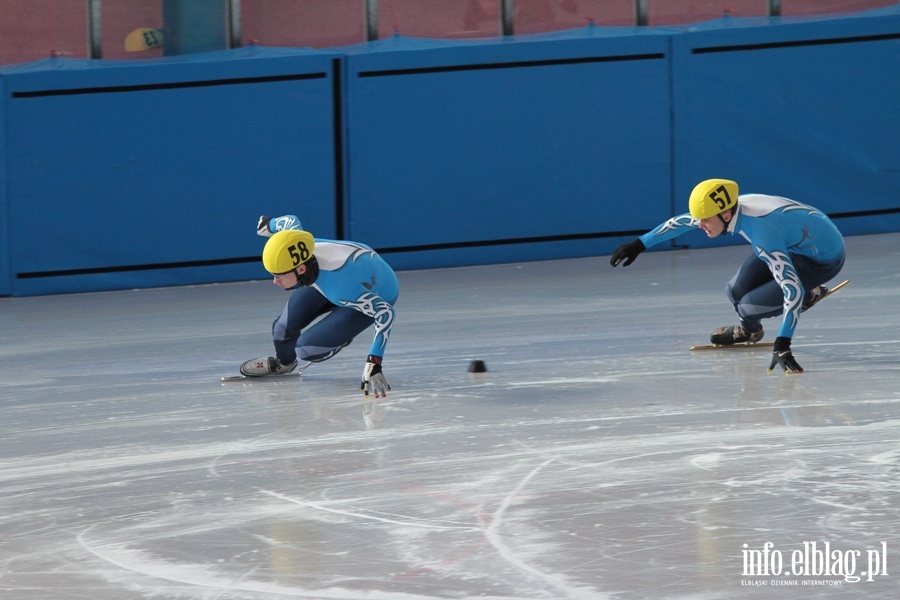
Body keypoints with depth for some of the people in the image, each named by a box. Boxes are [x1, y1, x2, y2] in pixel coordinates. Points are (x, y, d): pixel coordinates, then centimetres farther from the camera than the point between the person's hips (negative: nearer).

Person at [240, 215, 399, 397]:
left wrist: (374, 363, -46)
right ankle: (282, 362, 28)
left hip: (376, 297, -5)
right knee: (284, 327, -7)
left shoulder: (340, 284, -46)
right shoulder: (296, 249, -29)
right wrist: (269, 225, 17)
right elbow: (290, 221, -6)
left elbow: (385, 313, -42)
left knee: (306, 349, -17)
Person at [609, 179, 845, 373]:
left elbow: (793, 290, -41)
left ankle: (749, 328, 17)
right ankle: (748, 329, 24)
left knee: (750, 307, -16)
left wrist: (782, 345, -44)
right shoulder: (732, 206, -13)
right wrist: (639, 244, 13)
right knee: (736, 293, -5)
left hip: (824, 259, -7)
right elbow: (682, 222, 6)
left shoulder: (763, 234, -37)